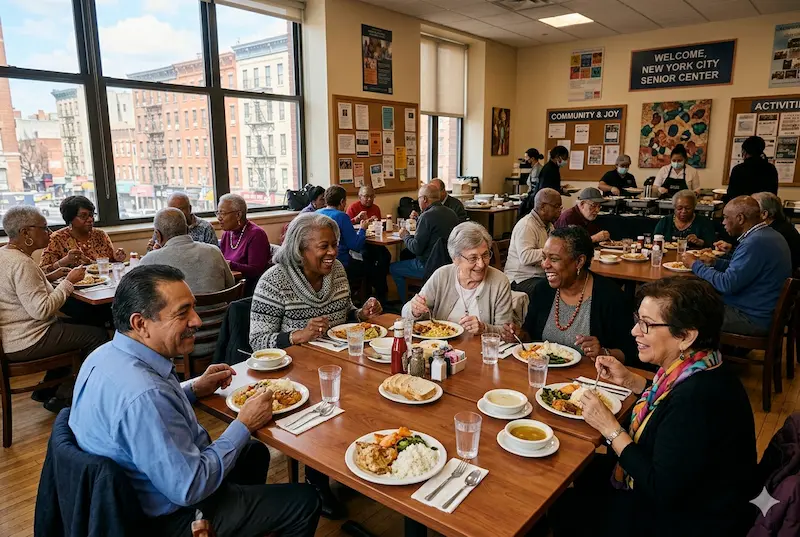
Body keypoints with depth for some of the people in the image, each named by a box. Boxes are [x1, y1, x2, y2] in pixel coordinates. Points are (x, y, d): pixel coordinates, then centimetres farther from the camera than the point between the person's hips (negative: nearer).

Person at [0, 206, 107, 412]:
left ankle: (46, 390, 30)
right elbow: (41, 309, -28)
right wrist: (69, 281, -19)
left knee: (75, 325, 27)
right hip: (23, 344, -11)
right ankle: (63, 397, 6)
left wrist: (50, 276, 12)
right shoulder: (22, 263, -24)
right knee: (97, 335, -6)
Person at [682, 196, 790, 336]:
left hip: (753, 319, -10)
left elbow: (727, 284, -26)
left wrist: (695, 264, -14)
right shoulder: (768, 235, 8)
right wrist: (715, 262, 9)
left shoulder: (756, 243, -25)